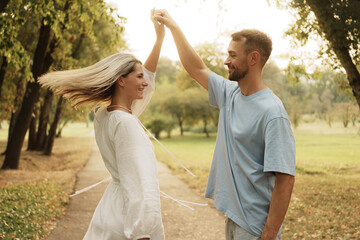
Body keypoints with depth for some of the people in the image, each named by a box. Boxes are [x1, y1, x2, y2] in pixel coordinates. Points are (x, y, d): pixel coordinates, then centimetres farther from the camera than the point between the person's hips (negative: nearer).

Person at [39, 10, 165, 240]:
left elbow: (147, 76, 16)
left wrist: (160, 38, 16)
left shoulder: (104, 115, 5)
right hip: (128, 220, -9)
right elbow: (139, 185, -27)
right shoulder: (126, 123, -21)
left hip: (112, 207, 9)